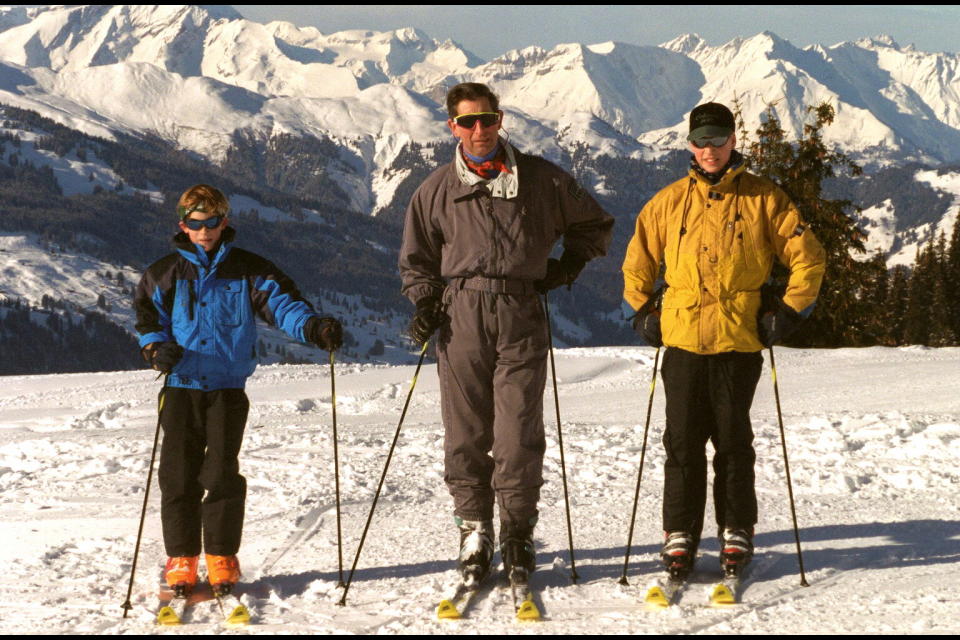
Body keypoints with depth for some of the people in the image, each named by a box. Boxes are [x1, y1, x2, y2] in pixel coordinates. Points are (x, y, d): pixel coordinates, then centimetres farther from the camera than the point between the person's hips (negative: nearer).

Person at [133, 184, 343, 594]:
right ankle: (181, 559, 10)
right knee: (178, 472, 0)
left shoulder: (248, 271, 5)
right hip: (181, 387, 1)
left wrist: (314, 328, -24)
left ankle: (222, 558, 7)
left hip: (228, 388, -1)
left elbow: (281, 302, -5)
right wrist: (157, 349, -10)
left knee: (221, 472, -5)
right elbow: (148, 319, 12)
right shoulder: (164, 275, 9)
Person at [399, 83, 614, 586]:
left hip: (521, 317, -1)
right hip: (461, 318, 1)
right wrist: (425, 302, 6)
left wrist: (569, 264, 9)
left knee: (519, 432, -7)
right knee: (465, 430, 0)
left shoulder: (540, 180, 8)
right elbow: (417, 258, 21)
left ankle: (518, 533, 2)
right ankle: (474, 529, 9)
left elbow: (594, 224, 22)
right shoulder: (436, 191, 11)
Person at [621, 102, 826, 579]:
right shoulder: (668, 202, 9)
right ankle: (680, 534, 9)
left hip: (740, 341, -2)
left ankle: (736, 533, 14)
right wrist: (643, 311, 12)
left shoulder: (763, 199, 3)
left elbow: (807, 258, 6)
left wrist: (788, 311, 1)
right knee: (683, 441, 2)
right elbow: (638, 260, 20)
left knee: (733, 441, 4)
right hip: (683, 339, 2)